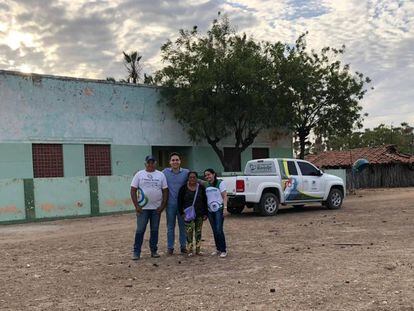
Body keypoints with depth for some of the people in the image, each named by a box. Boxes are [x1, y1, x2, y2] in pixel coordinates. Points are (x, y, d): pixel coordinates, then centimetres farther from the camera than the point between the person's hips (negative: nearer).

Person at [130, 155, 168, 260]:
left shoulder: (161, 175, 7)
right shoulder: (139, 174, 2)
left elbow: (165, 191, 6)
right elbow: (133, 190, -1)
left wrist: (163, 205, -3)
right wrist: (136, 206, -9)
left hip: (157, 208, 2)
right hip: (143, 208, -2)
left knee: (154, 230, 9)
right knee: (140, 230, -2)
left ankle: (154, 251, 18)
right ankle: (136, 252, 5)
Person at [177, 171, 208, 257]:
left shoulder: (201, 188, 5)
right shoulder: (183, 188, 1)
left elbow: (205, 201, 7)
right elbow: (180, 201, 3)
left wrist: (205, 213, 3)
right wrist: (181, 213, -4)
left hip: (199, 214, 2)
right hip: (188, 214, -2)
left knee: (198, 232, 7)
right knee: (189, 231, -5)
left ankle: (198, 249, 16)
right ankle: (190, 250, 2)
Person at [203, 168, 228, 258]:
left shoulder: (220, 183, -2)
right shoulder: (207, 186, 13)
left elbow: (224, 196, -5)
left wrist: (225, 207, -16)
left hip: (219, 209, -6)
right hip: (210, 210, 6)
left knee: (219, 230, -11)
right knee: (214, 231, 8)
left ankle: (223, 250, -4)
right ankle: (218, 249, 17)